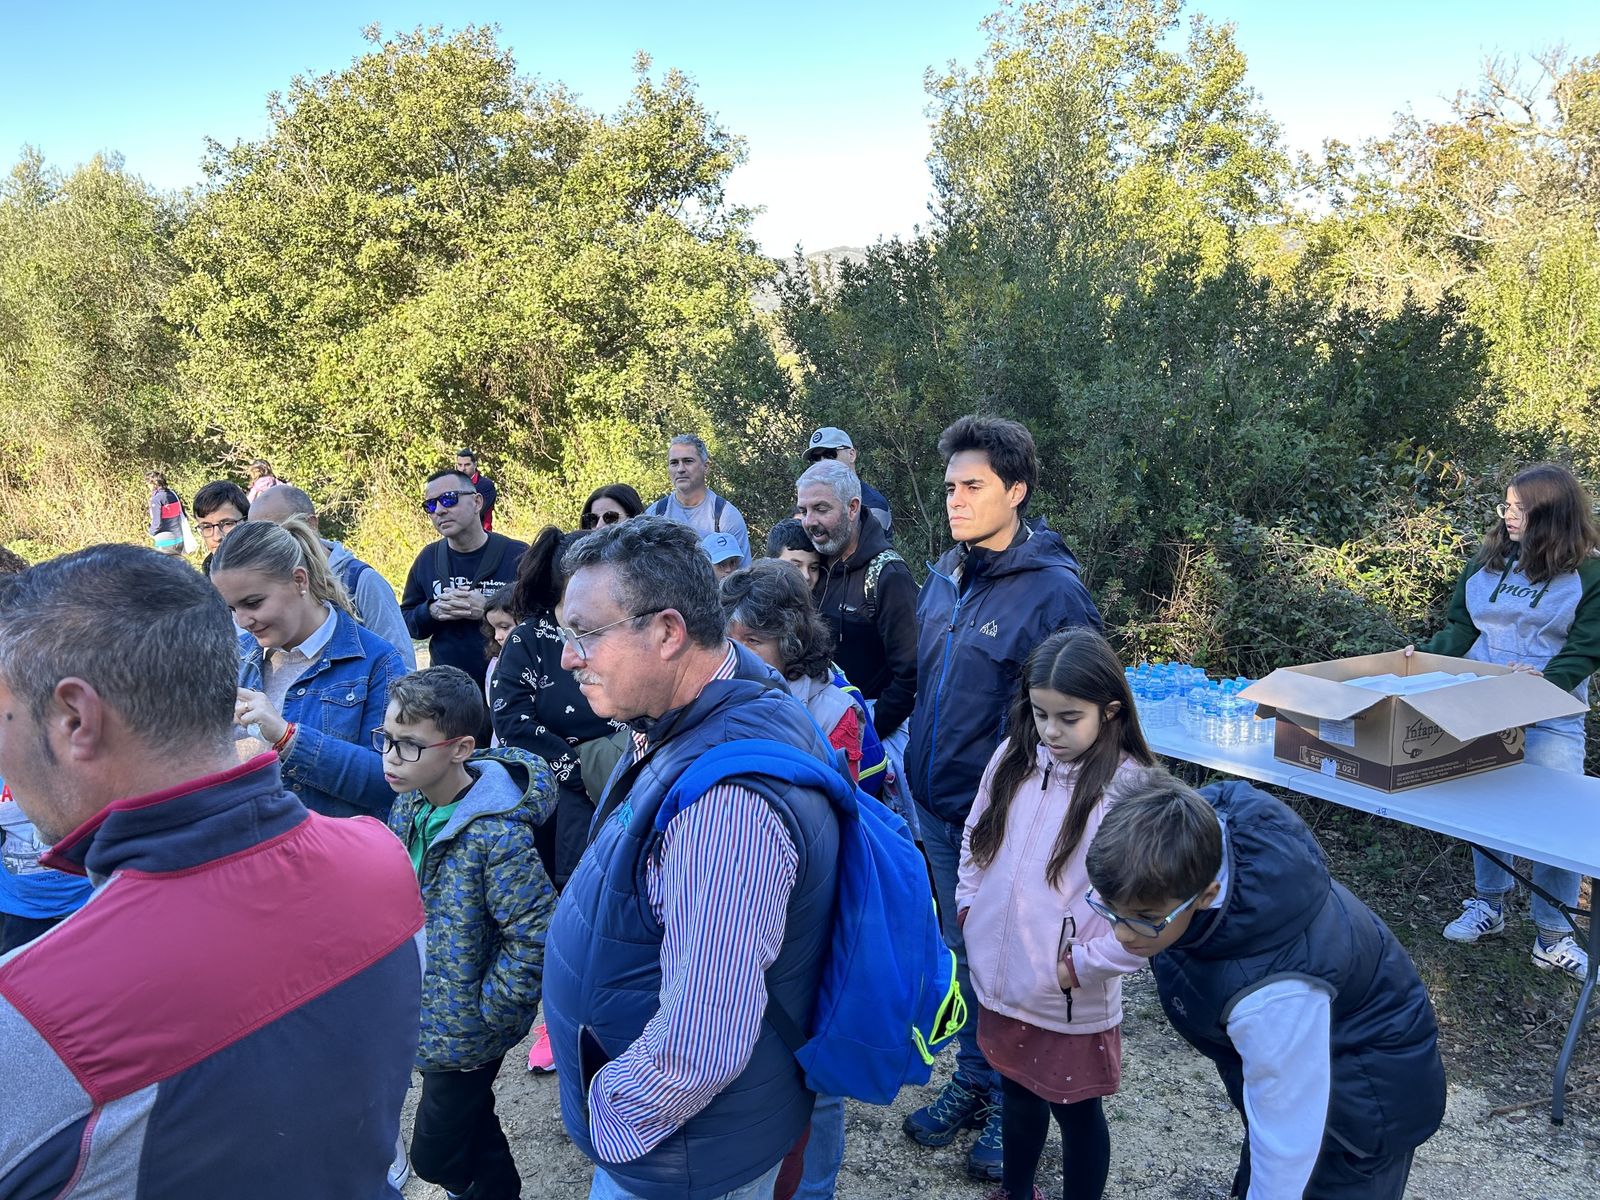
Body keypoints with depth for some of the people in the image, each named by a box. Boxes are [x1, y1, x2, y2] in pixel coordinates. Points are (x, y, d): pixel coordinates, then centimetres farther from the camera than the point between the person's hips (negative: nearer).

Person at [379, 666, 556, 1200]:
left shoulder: (497, 836, -29)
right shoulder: (408, 806, -4)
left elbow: (537, 935, -26)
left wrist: (488, 1013, -19)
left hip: (465, 1030, -7)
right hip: (425, 1011, 7)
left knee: (435, 1154, 5)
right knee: (473, 1124, 25)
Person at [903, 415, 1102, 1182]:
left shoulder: (1052, 592, -19)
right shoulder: (945, 578, 2)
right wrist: (920, 776, 12)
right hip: (941, 812, 6)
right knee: (967, 954, 21)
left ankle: (1013, 1102, 34)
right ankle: (973, 1080, 41)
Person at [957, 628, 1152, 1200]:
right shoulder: (1012, 759, -3)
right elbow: (975, 836, 14)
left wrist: (1080, 965, -18)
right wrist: (970, 907, 7)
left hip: (1071, 1001, -5)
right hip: (999, 978, 6)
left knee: (1075, 1110, 15)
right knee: (1017, 1090, 26)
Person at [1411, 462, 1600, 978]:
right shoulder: (1486, 561, 6)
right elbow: (1460, 627, 9)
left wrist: (1547, 678, -26)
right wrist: (1425, 656, -6)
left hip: (1550, 718, -3)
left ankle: (1552, 935, 9)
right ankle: (1489, 905, 26)